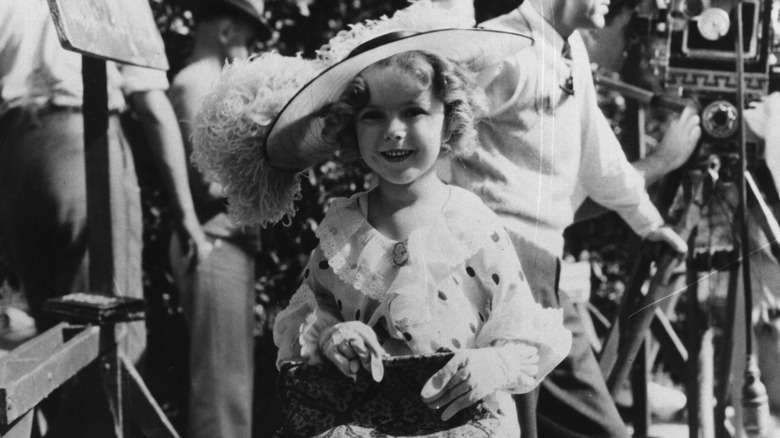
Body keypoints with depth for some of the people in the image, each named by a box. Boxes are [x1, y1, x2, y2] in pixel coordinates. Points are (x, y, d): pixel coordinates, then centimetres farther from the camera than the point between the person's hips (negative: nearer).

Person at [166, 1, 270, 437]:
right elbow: (211, 179, -18)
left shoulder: (211, 84, 20)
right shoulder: (196, 83, -11)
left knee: (233, 379, 15)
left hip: (228, 246, 10)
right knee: (222, 383, -7)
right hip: (214, 247, -10)